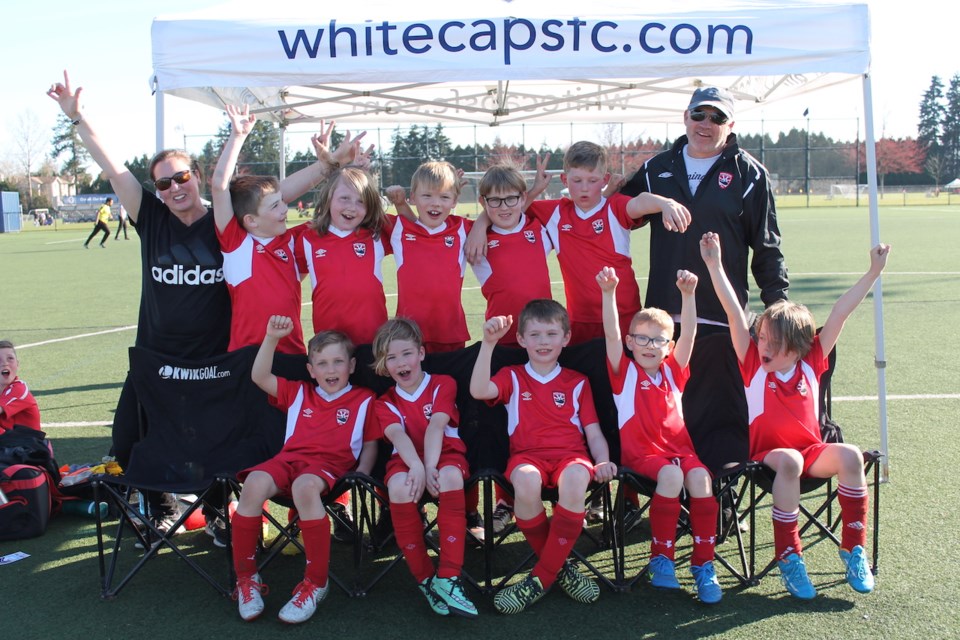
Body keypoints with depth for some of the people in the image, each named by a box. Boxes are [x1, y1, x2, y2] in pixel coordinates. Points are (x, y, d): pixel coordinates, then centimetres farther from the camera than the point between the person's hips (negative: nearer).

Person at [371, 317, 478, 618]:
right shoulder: (386, 402, 13)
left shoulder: (443, 384, 8)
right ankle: (425, 579, -23)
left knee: (451, 477, -37)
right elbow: (398, 435, -9)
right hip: (407, 460, 2)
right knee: (399, 486, -34)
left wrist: (430, 467, -25)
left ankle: (447, 579, -36)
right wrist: (417, 467, -30)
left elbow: (435, 427, -10)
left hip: (445, 454, -1)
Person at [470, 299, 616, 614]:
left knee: (576, 477, -37)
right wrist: (489, 343, -14)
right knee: (526, 480, -38)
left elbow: (594, 433, 12)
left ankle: (542, 577, -23)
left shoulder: (577, 383, 20)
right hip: (527, 455, 0)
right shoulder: (512, 377, 17)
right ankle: (558, 568, -14)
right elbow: (479, 391, -5)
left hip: (571, 454, 1)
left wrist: (603, 461, -9)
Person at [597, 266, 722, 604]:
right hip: (642, 452, -3)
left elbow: (688, 334, 3)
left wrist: (688, 294, -11)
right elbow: (612, 335, -7)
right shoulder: (625, 372, 8)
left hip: (680, 448, 3)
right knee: (670, 475, -33)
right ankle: (661, 557, -18)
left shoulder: (673, 371, 17)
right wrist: (609, 293, -21)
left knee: (700, 477, -27)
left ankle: (703, 564, -17)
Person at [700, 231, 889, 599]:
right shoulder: (753, 365, -2)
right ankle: (788, 557, -28)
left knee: (849, 455, -28)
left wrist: (873, 272, 2)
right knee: (789, 461, -37)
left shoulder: (812, 363, 4)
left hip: (811, 450, 3)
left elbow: (840, 313, 1)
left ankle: (854, 549, -15)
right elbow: (734, 314, -10)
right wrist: (714, 266, -17)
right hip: (768, 453, -3)